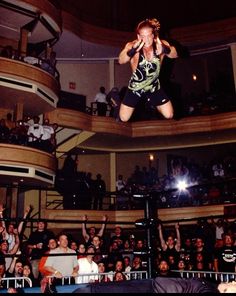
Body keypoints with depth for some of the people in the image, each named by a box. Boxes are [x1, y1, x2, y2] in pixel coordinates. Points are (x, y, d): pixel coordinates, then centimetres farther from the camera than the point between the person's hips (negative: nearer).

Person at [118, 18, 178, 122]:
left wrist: (165, 49, -54)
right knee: (123, 118, 2)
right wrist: (133, 51, -57)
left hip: (154, 87, 2)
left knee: (169, 115, 3)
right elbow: (121, 60, -37)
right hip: (135, 87, -2)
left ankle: (153, 106, 36)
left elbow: (174, 55, -31)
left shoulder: (161, 44, -16)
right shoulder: (132, 46, -22)